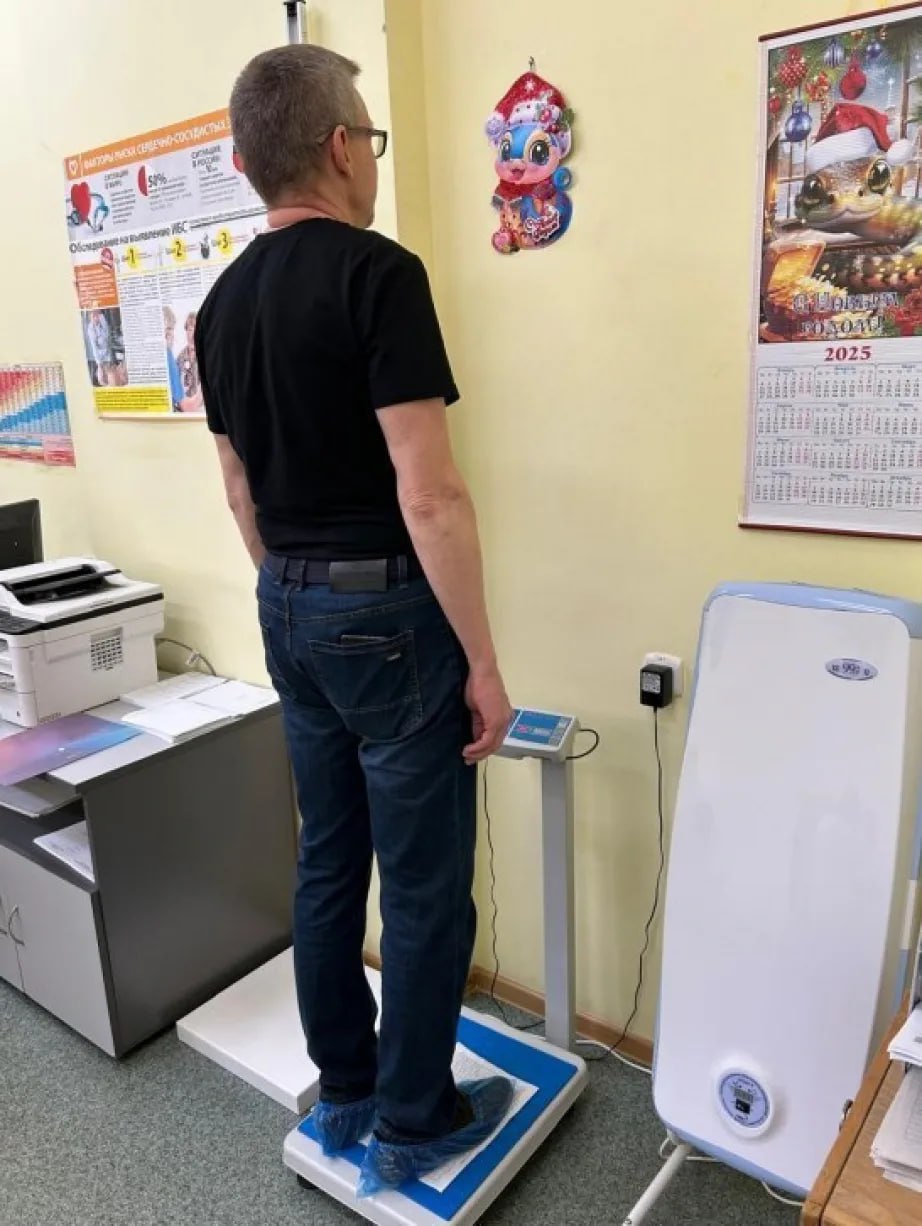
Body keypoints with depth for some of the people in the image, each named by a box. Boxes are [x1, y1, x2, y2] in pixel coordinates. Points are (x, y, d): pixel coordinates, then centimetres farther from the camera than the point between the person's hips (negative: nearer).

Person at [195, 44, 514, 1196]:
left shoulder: (222, 302, 9)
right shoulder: (378, 274, -15)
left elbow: (241, 492, 14)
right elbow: (428, 496, -21)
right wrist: (483, 661, -14)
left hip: (289, 613, 8)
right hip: (388, 609, -8)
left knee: (328, 862, 18)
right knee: (426, 884, 7)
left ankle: (344, 1092, 36)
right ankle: (412, 1122, 26)